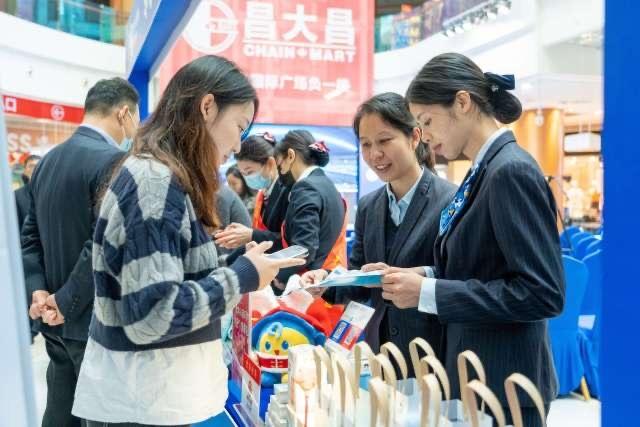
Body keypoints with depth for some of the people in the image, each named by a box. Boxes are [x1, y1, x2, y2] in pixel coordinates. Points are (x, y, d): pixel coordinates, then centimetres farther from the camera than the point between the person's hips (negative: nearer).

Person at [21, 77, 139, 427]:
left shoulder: (48, 160, 10)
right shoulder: (113, 161, -17)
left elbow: (30, 236, 9)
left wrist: (37, 290, 0)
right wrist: (66, 301, -15)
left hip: (58, 321, 8)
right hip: (97, 321, -8)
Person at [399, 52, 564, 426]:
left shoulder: (512, 171, -19)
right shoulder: (486, 172, 8)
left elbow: (543, 293, -24)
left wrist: (428, 293, -23)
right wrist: (419, 277, 1)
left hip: (504, 386, -9)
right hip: (475, 377, 9)